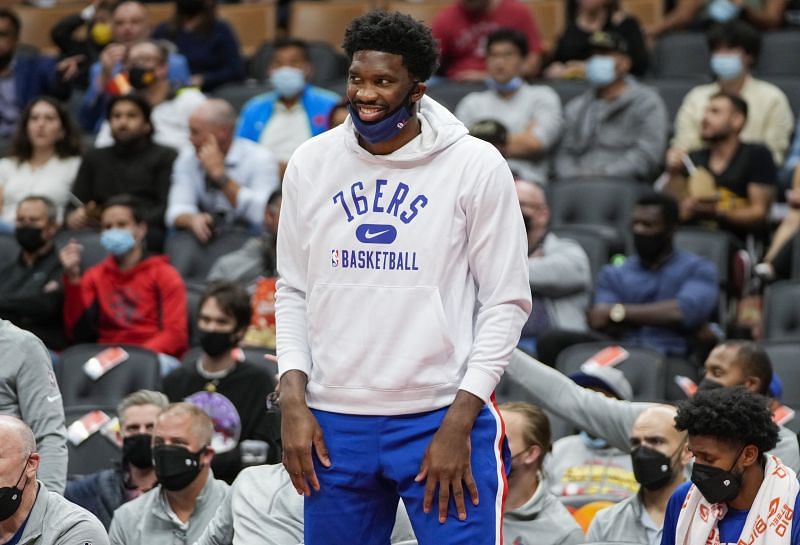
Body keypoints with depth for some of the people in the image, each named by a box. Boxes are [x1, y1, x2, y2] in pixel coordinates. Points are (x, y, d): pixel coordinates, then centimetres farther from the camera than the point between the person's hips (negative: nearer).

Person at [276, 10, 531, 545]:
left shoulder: (477, 166, -4)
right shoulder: (310, 163, 6)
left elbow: (506, 303, -3)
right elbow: (293, 293, 13)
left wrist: (458, 424, -10)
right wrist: (294, 401, 0)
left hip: (443, 419, -3)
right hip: (335, 423, 3)